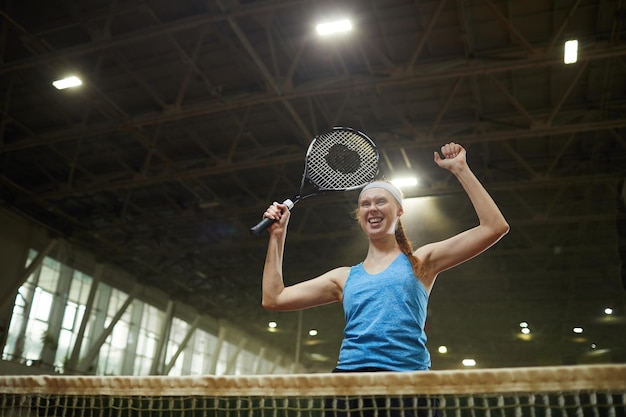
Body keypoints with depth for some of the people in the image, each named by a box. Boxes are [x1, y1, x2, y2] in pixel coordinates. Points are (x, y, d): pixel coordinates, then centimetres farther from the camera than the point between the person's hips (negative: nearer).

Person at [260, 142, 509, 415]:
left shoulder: (420, 262, 13)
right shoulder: (345, 278, 18)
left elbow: (494, 227, 7)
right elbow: (274, 298, 17)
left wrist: (460, 169, 5)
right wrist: (277, 235, 15)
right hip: (350, 372, 1)